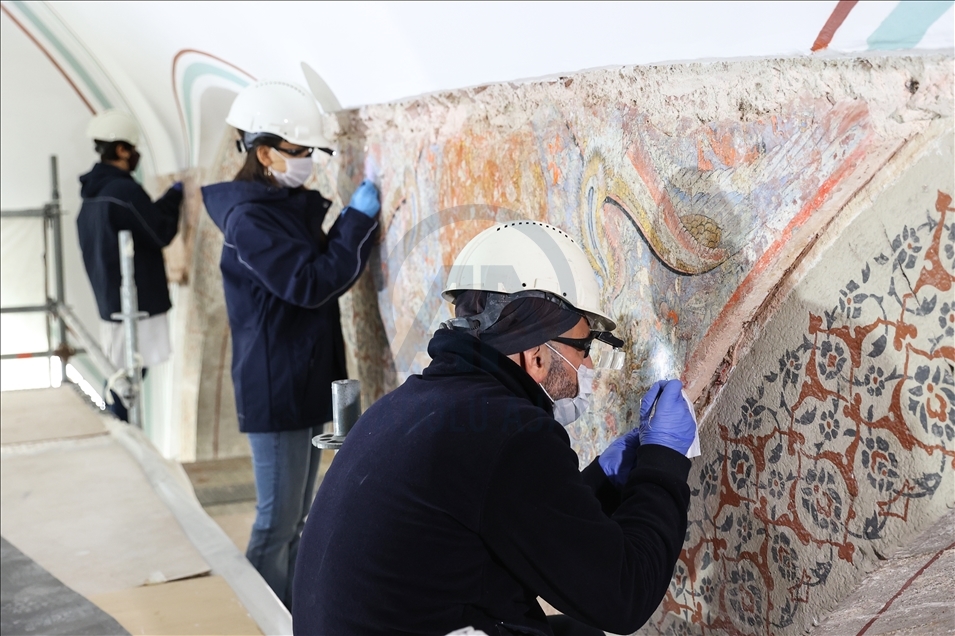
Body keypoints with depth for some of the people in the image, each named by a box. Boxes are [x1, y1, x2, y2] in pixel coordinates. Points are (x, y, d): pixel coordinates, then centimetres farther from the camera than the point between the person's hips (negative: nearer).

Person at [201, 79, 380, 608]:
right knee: (277, 522, 0)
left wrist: (363, 219, 2)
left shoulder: (292, 206, 12)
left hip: (310, 381, 9)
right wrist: (357, 219, -16)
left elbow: (333, 273, 13)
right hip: (274, 388, -9)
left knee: (297, 518, 17)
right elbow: (310, 284, -23)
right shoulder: (249, 218, -15)